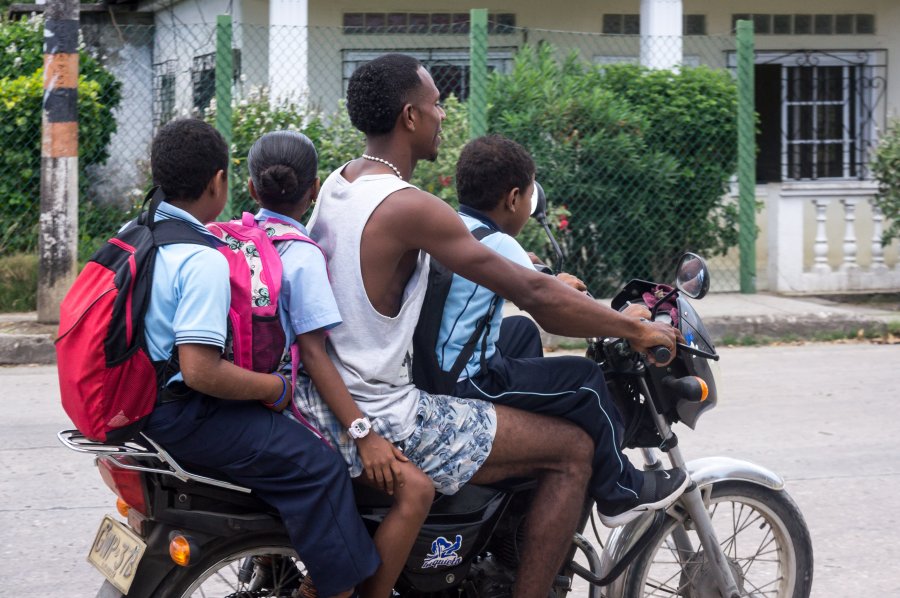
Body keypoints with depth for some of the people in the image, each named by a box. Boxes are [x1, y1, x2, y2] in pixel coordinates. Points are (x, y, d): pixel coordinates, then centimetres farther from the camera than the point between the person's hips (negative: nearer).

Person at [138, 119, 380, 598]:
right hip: (182, 416, -10)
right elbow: (200, 371, -29)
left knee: (274, 428, 30)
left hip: (138, 401, 10)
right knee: (318, 465, -10)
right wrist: (275, 387, -16)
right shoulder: (203, 261, -22)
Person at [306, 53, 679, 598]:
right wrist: (637, 330, -8)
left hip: (326, 405, 10)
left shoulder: (336, 185, 9)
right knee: (572, 449, -5)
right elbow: (532, 294, -19)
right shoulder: (407, 207, -20)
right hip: (384, 424, -10)